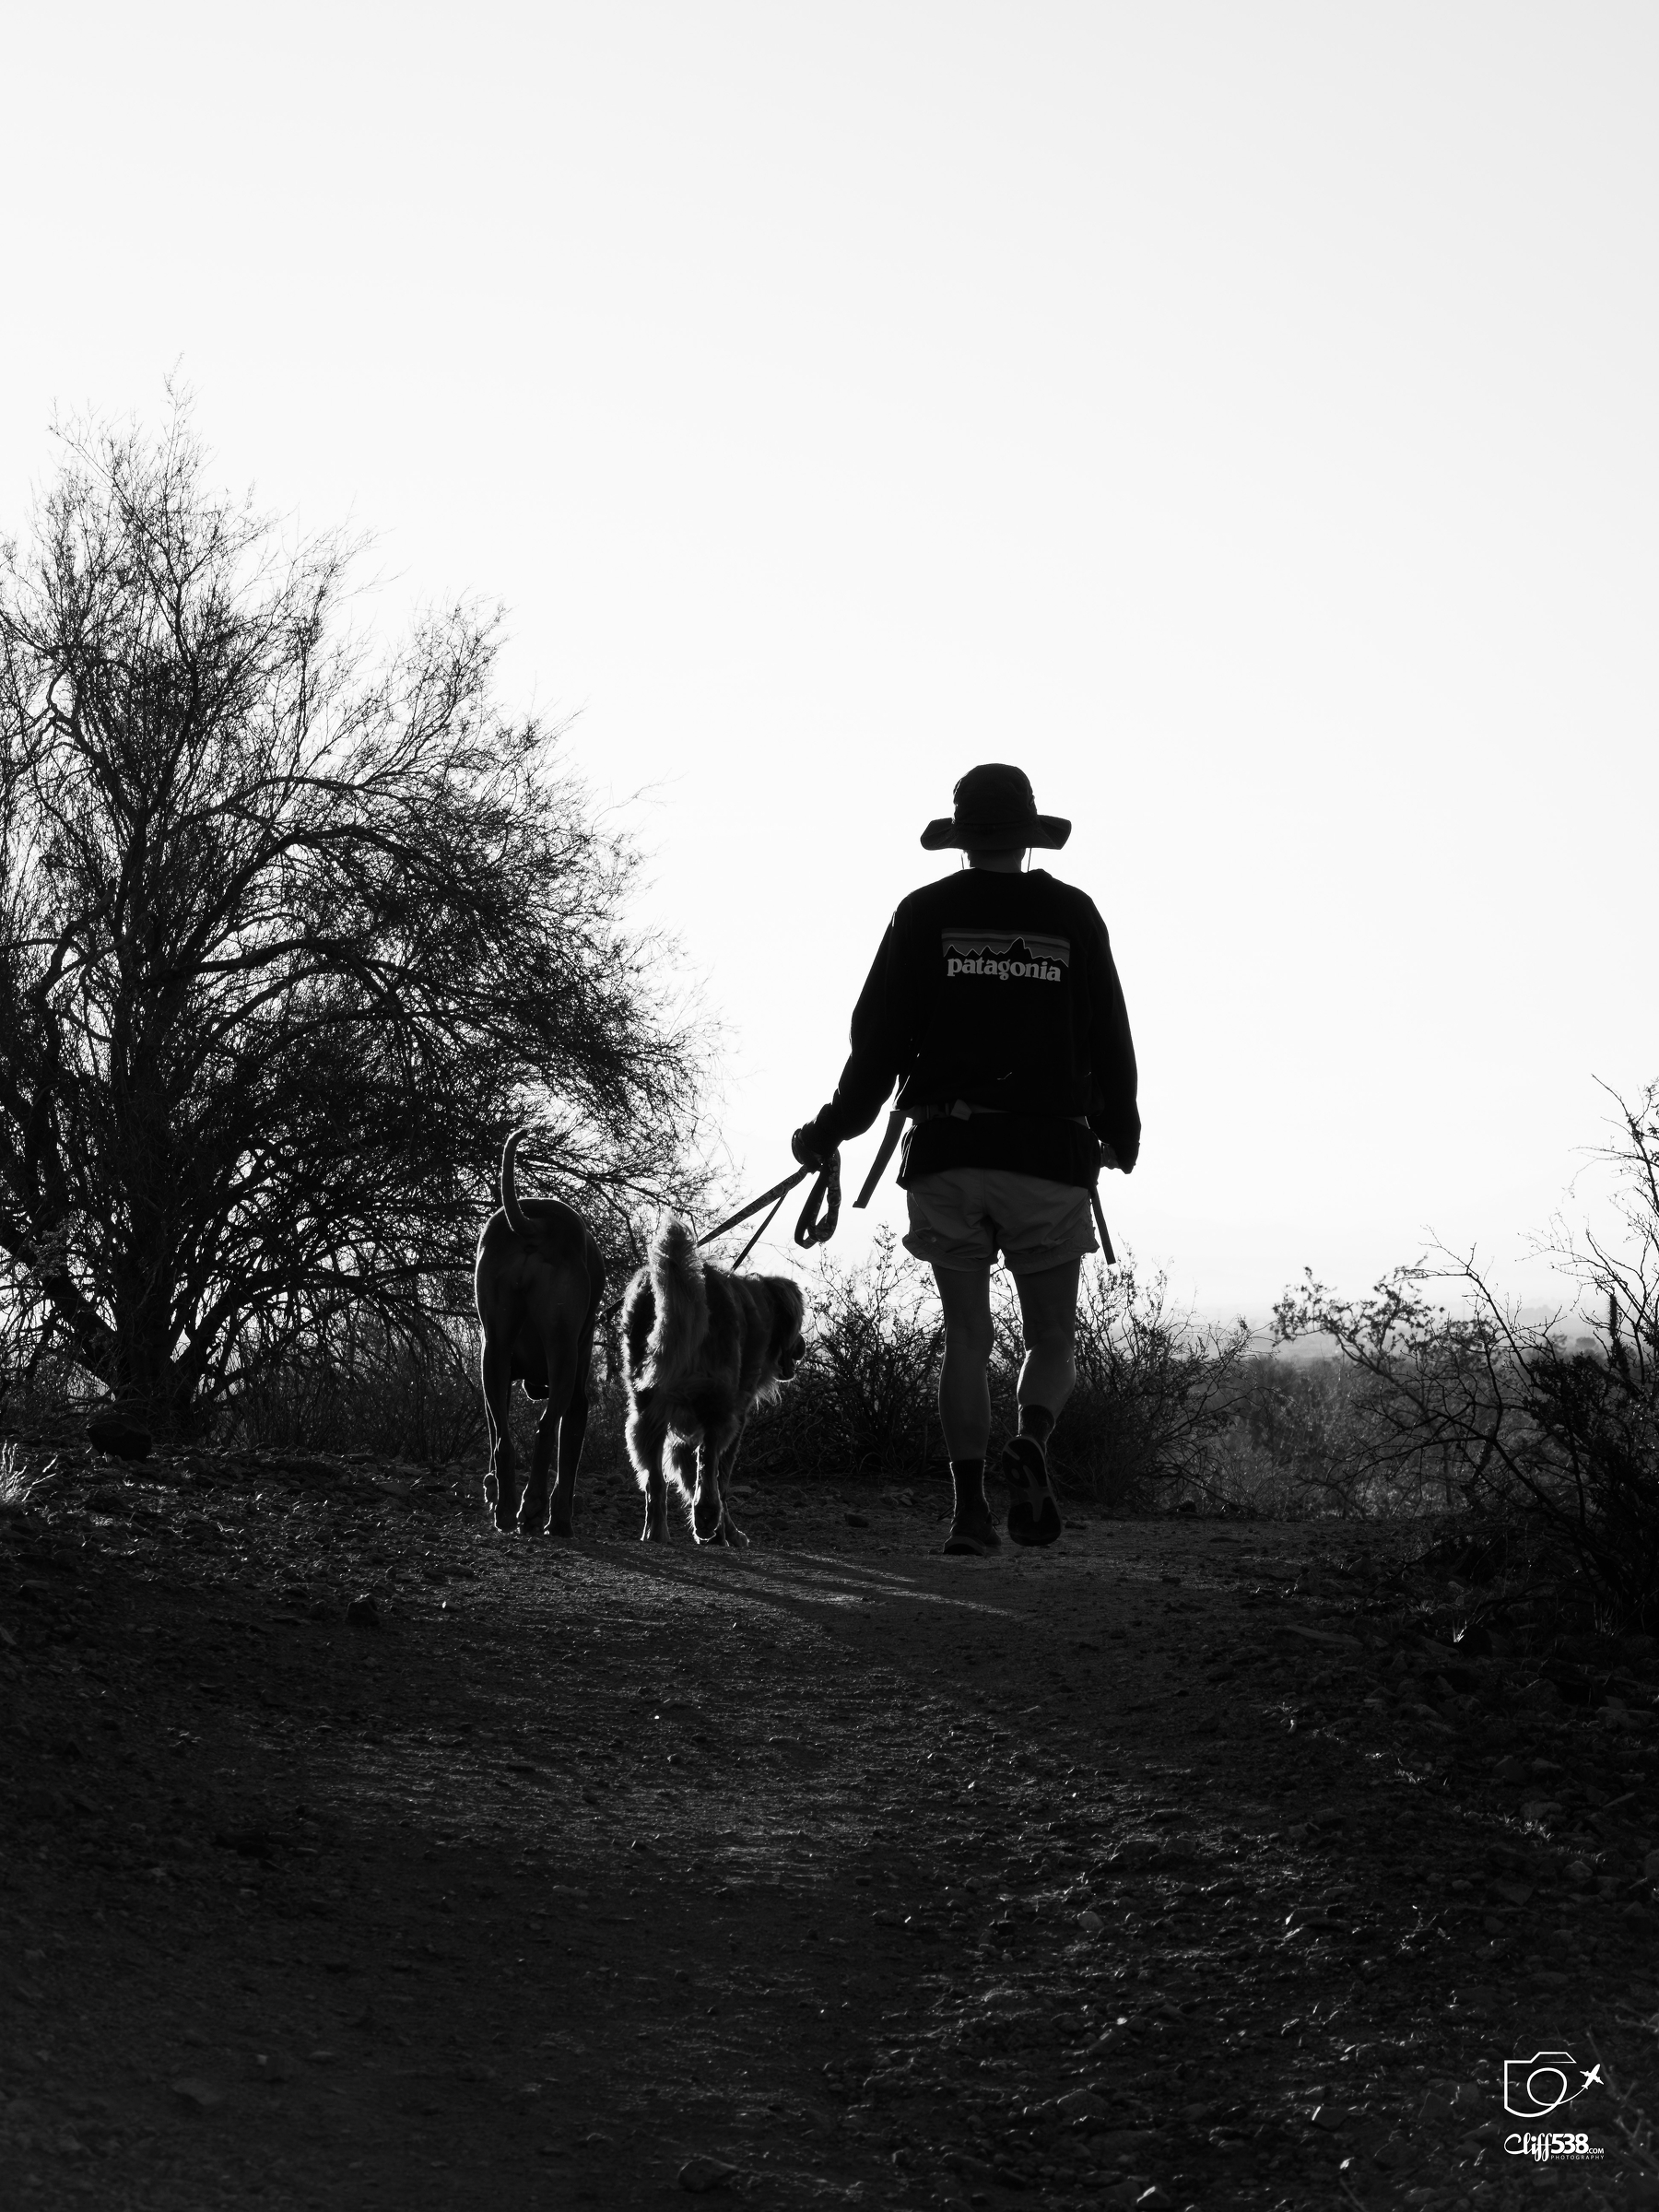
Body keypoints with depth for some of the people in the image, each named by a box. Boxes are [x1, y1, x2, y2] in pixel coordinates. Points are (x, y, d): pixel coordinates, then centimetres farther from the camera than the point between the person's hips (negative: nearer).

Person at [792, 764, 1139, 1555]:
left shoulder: (925, 915, 4)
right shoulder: (1073, 915, 4)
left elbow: (879, 1040, 0)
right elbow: (1110, 1041, 6)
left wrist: (832, 1131, 11)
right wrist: (1120, 1133, 22)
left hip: (947, 1160, 1)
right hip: (1050, 1156, -1)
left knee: (965, 1339, 10)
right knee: (1051, 1341, 10)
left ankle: (968, 1502, -4)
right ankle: (1031, 1446, -20)